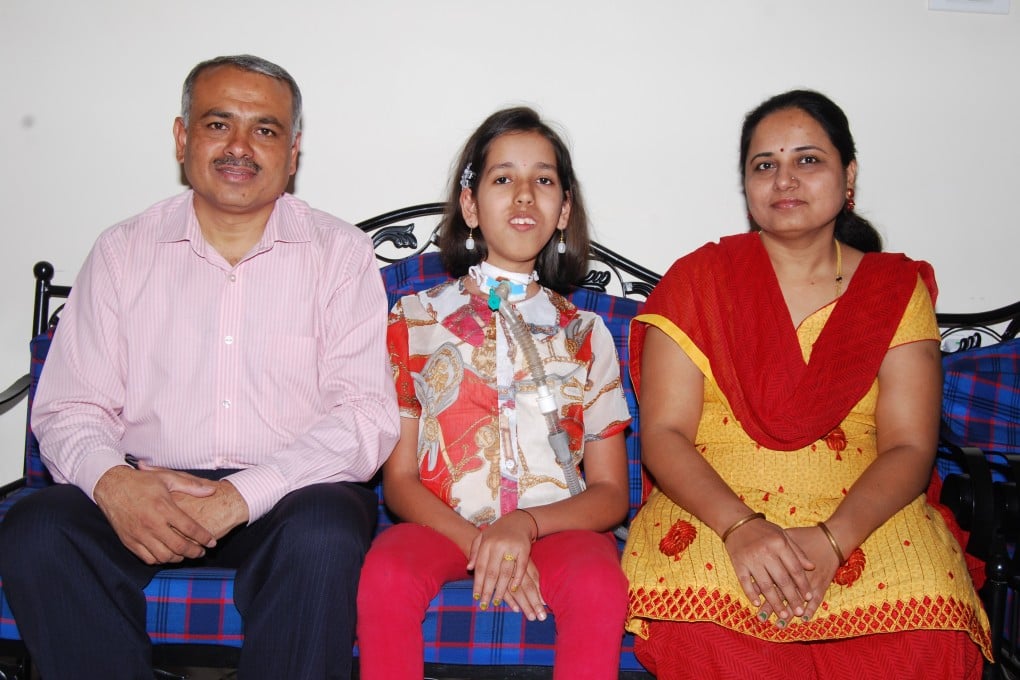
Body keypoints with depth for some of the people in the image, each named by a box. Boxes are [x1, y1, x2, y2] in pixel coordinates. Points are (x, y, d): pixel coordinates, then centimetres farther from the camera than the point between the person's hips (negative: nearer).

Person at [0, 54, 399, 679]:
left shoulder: (340, 253, 2)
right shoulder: (124, 251, 9)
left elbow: (367, 416, -8)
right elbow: (69, 409, 6)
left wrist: (241, 497, -20)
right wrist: (112, 481, -18)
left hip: (290, 493, -2)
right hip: (145, 493, 3)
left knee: (324, 535, -34)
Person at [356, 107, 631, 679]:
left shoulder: (585, 333, 12)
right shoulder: (416, 319, 10)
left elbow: (611, 494, 7)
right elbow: (399, 479, 4)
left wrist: (524, 526, -14)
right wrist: (478, 543, -15)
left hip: (556, 526, 1)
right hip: (442, 524, 0)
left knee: (600, 585, -32)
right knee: (386, 574, -32)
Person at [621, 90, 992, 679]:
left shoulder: (898, 288, 10)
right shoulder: (698, 279, 7)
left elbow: (909, 448, 0)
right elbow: (664, 434, -2)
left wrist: (829, 539, -19)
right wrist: (741, 526, -20)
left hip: (862, 517, 1)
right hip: (714, 513, -1)